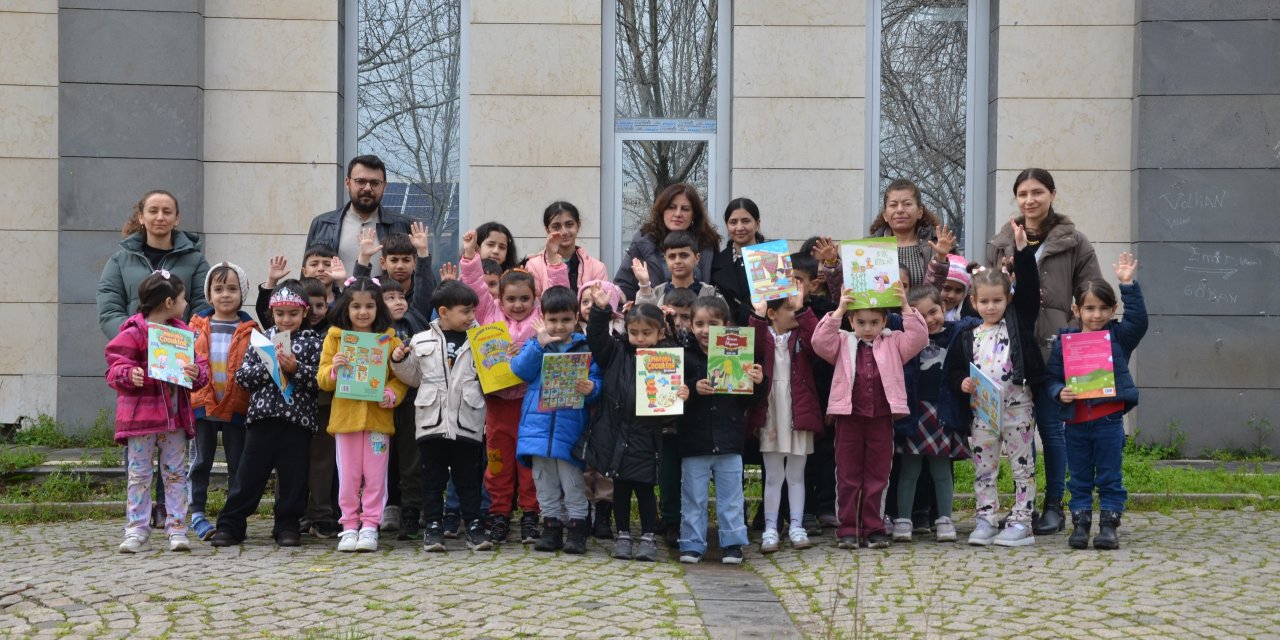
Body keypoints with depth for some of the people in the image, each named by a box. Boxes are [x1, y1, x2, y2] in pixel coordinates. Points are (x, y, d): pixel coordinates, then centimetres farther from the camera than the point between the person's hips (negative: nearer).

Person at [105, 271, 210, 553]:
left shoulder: (182, 332, 9)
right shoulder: (132, 333, -8)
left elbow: (200, 365, 9)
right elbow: (116, 366, -8)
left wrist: (197, 373, -13)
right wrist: (129, 375, -28)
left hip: (175, 415, 5)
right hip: (141, 413, -4)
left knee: (175, 473, 7)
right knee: (139, 474, 3)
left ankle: (177, 529, 12)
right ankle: (136, 529, 9)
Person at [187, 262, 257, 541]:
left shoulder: (250, 330, 1)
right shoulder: (198, 325, 4)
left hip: (237, 407, -1)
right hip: (202, 403, 1)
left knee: (237, 463, 7)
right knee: (200, 461, 7)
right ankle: (197, 513, 14)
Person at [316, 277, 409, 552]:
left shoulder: (390, 339, 4)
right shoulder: (335, 337, 6)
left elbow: (401, 377, 2)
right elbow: (322, 379, 3)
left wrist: (391, 394, -16)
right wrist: (334, 369, -17)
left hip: (378, 415, -1)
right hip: (345, 415, 1)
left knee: (375, 476, 2)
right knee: (348, 476, 6)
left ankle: (369, 526, 9)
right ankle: (349, 527, 12)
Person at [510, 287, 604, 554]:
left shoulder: (586, 347, 1)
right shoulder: (534, 344, 10)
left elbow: (597, 380, -2)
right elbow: (520, 370, -5)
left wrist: (591, 389, -24)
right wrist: (539, 344, -13)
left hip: (570, 425, -3)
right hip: (539, 423, 3)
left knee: (573, 482, -1)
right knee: (544, 481, 10)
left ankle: (577, 529, 7)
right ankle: (551, 527, 19)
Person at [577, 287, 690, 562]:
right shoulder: (617, 354, 4)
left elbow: (672, 399, -1)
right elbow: (596, 338, -3)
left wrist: (682, 396, -24)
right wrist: (601, 310, -15)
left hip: (645, 438, -3)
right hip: (616, 433, 3)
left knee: (644, 489, 4)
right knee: (620, 488, 12)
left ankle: (649, 537, 14)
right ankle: (623, 536, 22)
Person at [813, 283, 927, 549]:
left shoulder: (893, 343, 8)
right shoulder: (843, 343, 6)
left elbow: (918, 338, -5)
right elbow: (820, 342, -10)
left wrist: (906, 308, -13)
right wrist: (839, 311, -15)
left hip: (882, 417, 0)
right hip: (849, 416, 0)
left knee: (877, 476, 6)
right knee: (848, 476, 4)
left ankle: (874, 529, 12)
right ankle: (848, 530, 9)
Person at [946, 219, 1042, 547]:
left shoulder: (1018, 321, 5)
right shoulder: (966, 338, 9)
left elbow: (1029, 287, -4)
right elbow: (952, 370, 10)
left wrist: (1023, 249, -10)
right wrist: (962, 383, -11)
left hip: (1015, 405, -2)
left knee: (1022, 464, 1)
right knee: (983, 466, 7)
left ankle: (1021, 521, 4)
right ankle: (985, 520, 13)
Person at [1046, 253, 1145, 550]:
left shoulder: (1118, 336, 2)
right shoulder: (1064, 342, 4)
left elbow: (1138, 320, -13)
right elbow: (1051, 376, 5)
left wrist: (1128, 284, -17)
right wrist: (1060, 392, -16)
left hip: (1109, 419, -2)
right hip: (1076, 421, 2)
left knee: (1110, 478, 3)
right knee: (1079, 479, 11)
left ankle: (1109, 524, 9)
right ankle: (1080, 523, 18)